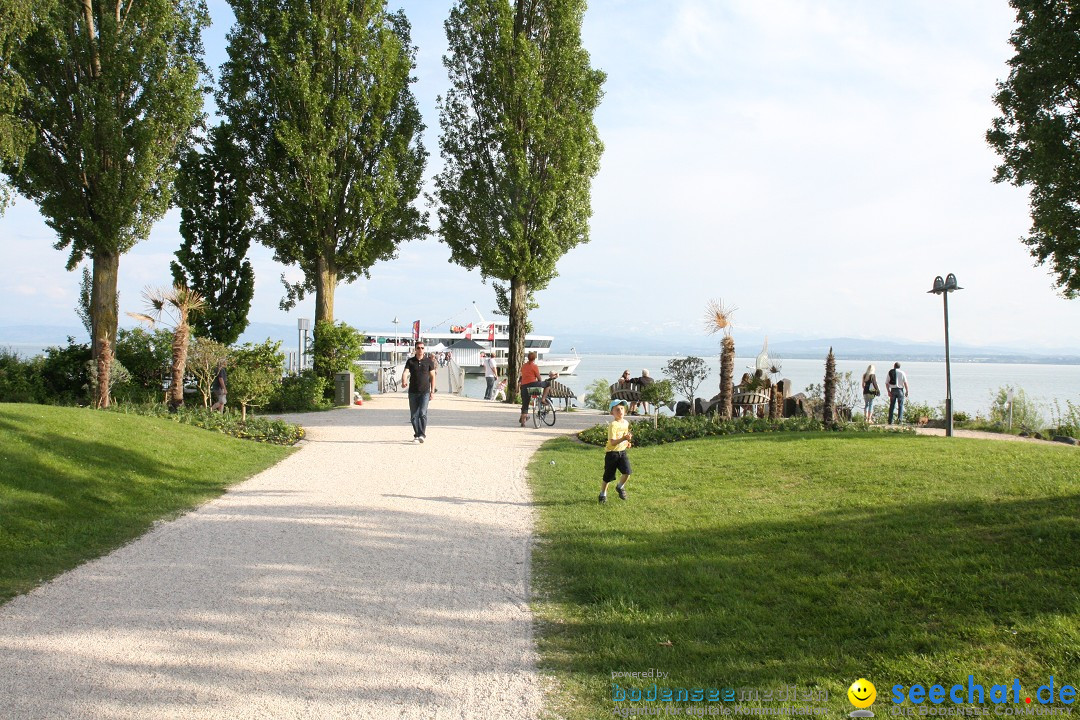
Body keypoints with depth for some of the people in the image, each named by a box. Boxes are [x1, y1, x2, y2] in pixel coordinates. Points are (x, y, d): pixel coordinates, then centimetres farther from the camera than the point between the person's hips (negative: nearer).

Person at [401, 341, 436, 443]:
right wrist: (403, 381, -32)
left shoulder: (429, 361, 3)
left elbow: (432, 377, 5)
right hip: (413, 392, 2)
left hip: (425, 392, -2)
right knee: (414, 415, 6)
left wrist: (432, 391, -1)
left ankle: (422, 435, -11)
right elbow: (405, 372, -10)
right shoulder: (410, 361, 5)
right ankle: (416, 435, 16)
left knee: (422, 413, -15)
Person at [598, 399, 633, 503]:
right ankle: (603, 494, 27)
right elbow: (612, 442, -25)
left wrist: (627, 442, 6)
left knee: (627, 472, -12)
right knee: (608, 476, 4)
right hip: (612, 453, -5)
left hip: (622, 451, 5)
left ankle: (620, 487, 17)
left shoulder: (626, 423, 5)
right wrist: (624, 438, -37)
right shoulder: (613, 425, -18)